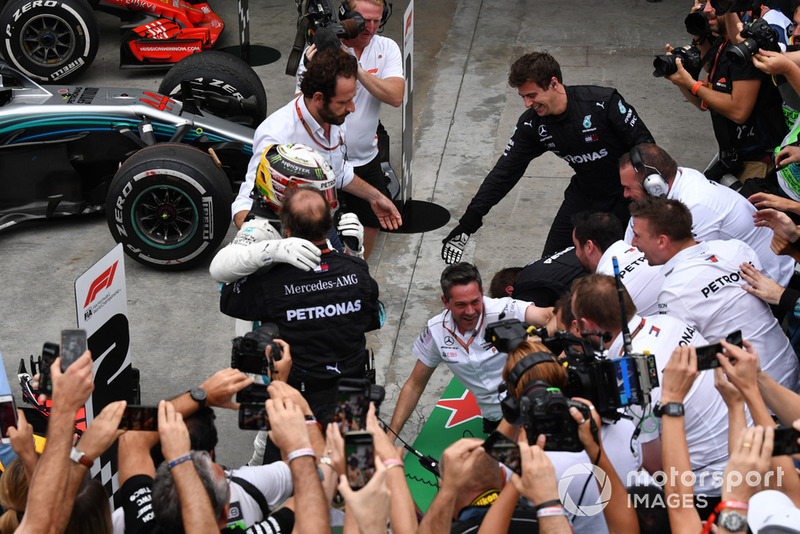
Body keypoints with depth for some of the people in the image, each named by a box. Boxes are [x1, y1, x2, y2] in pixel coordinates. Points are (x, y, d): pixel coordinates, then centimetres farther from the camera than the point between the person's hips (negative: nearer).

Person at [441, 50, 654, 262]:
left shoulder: (603, 102, -25)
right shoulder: (531, 124, -10)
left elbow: (645, 145, -17)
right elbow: (505, 171, -7)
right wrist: (468, 223, -12)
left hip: (626, 193, -4)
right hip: (584, 194, 5)